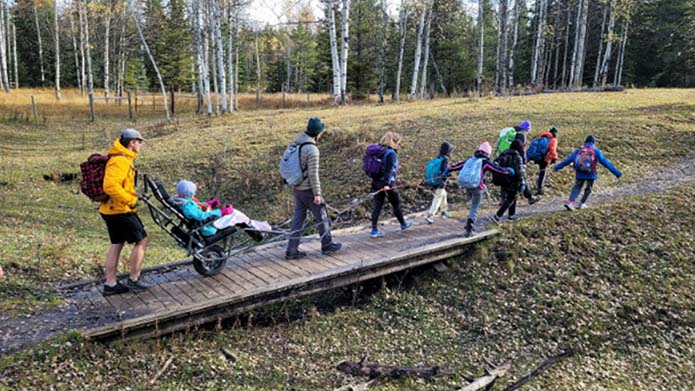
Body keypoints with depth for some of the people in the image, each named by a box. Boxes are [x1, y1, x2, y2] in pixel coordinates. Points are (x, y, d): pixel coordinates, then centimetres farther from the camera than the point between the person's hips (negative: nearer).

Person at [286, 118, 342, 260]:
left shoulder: (296, 144, 4)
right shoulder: (312, 150, -21)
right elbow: (313, 174, -21)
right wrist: (317, 194, -15)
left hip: (297, 188, 8)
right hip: (308, 190, -8)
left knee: (298, 218, 13)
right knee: (322, 217, 10)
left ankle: (292, 250, 14)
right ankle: (327, 245, 24)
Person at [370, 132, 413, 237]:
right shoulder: (392, 153, -15)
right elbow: (389, 170, -23)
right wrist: (387, 184, -27)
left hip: (376, 183, 7)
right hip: (388, 184, -7)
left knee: (377, 206, 6)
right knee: (396, 205, 13)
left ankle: (374, 230, 5)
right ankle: (403, 224, 33)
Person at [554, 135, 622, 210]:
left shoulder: (579, 150, 3)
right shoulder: (596, 151, -3)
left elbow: (568, 159, 5)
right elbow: (605, 162, -4)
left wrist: (557, 167, 13)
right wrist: (617, 173, -1)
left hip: (579, 174, 2)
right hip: (590, 175, -2)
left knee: (576, 188, 10)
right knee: (588, 189, 20)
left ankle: (570, 202, -9)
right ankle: (582, 203, 24)